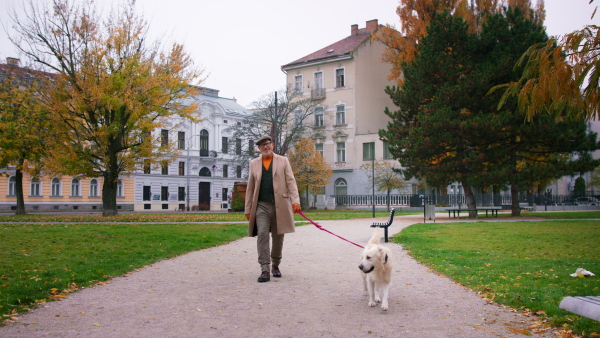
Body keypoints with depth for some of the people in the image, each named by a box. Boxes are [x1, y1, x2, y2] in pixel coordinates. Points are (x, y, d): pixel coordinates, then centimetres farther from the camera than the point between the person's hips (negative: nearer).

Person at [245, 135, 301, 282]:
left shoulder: (283, 161, 10)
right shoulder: (254, 163, 14)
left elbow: (290, 182, 2)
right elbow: (250, 188, 15)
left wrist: (295, 200, -11)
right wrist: (248, 209, 11)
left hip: (279, 206, 0)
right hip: (261, 205, 1)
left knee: (278, 237, 6)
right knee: (262, 235, -12)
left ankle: (275, 265, 24)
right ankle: (265, 269, -12)